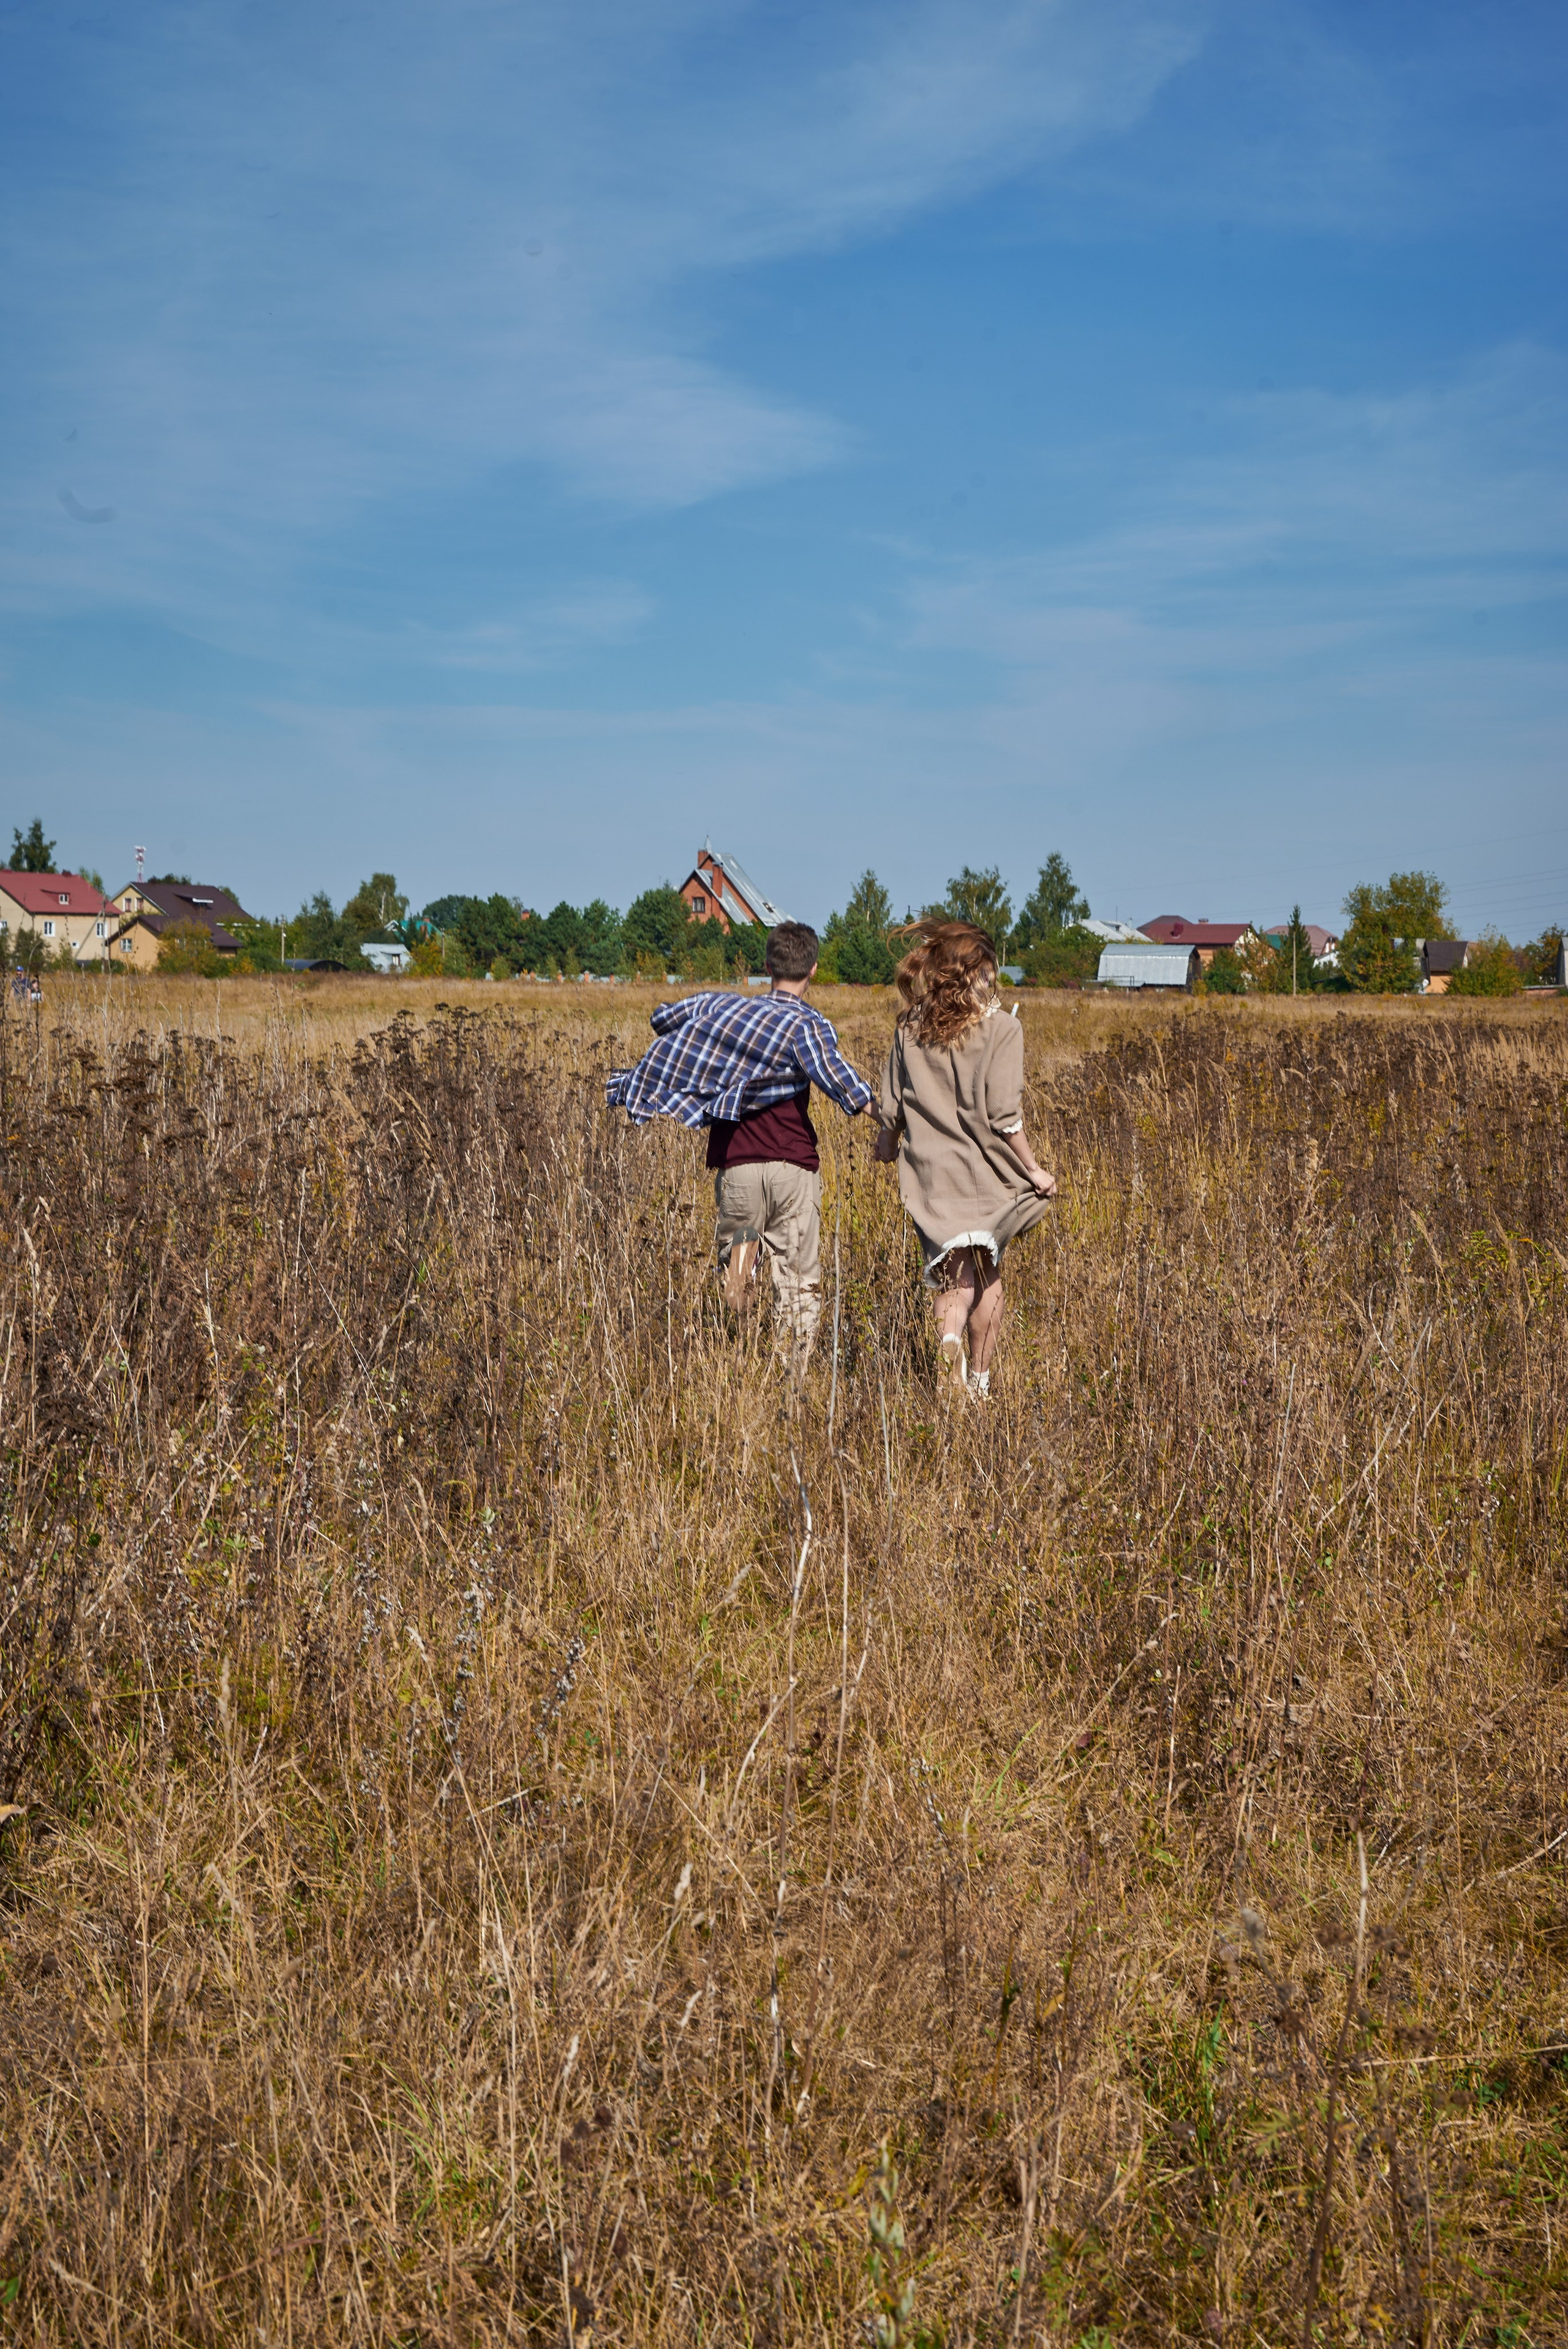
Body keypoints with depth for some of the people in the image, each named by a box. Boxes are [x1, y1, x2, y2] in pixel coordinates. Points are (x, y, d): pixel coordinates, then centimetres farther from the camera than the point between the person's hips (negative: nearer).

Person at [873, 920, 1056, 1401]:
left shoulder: (910, 1030, 2)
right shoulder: (1001, 1028, -9)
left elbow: (892, 1110, 7)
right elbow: (1003, 1116, -14)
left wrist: (887, 1145, 27)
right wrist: (1033, 1170, -3)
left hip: (931, 1172, 2)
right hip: (985, 1174, -2)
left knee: (953, 1280, 4)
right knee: (987, 1279, 16)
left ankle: (949, 1344, -26)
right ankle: (979, 1383, 25)